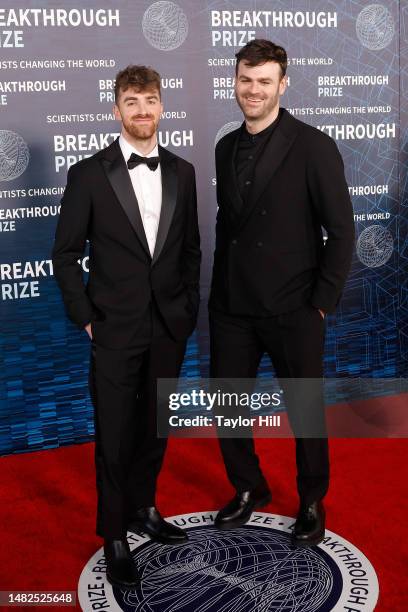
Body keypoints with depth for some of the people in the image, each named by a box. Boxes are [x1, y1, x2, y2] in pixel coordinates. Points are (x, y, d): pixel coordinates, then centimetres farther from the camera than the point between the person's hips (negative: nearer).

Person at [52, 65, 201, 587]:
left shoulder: (182, 172, 6)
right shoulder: (89, 174, -6)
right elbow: (65, 253, -3)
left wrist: (189, 306, 7)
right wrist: (85, 317, -6)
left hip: (169, 328, 4)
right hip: (115, 330, -4)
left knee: (155, 427, 17)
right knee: (114, 435, 5)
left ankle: (143, 509, 37)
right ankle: (114, 536, 21)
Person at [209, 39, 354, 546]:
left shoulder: (314, 147, -9)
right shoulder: (226, 147, 8)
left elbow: (341, 231, -8)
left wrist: (322, 303, -10)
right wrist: (221, 288, 10)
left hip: (292, 311, -5)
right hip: (231, 308, 5)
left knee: (305, 411, 9)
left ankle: (312, 502, 32)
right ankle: (248, 488, 36)